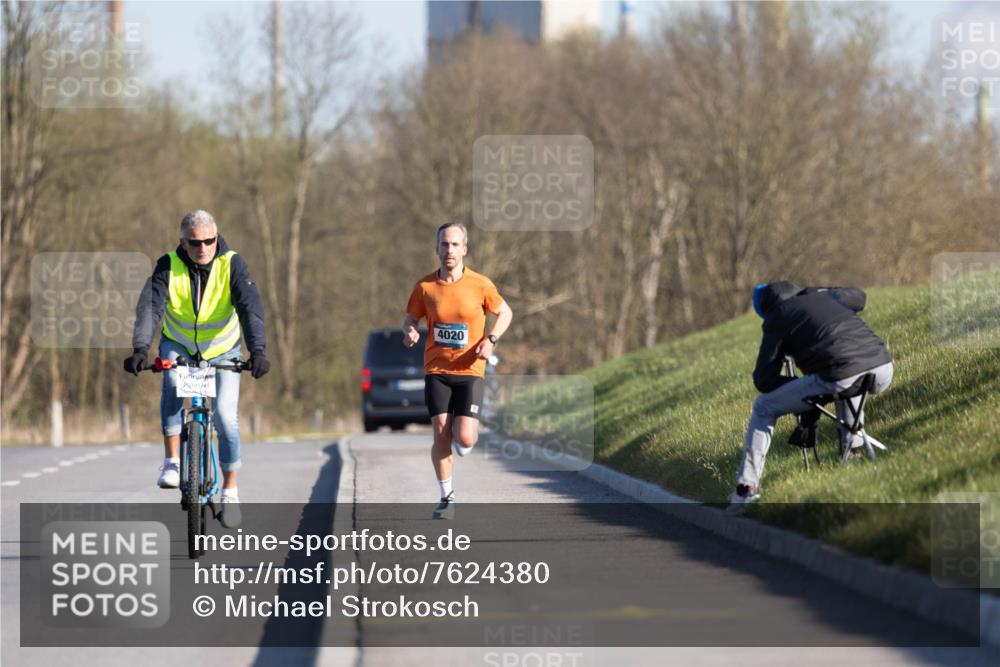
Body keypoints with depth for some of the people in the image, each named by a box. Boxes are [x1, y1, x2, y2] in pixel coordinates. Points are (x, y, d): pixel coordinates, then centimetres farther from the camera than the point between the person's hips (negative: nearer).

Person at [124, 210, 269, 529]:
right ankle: (171, 461, -24)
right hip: (179, 345, 0)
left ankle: (230, 490, 5)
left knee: (225, 416, -13)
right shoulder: (168, 267, -19)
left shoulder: (232, 265, -21)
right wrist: (140, 349, -48)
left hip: (222, 350, 0)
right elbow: (150, 306, -31)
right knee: (172, 383, -33)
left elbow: (250, 307, -32)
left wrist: (258, 350, -48)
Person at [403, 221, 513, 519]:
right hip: (436, 370, 1)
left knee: (464, 440, -11)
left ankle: (468, 426, 29)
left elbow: (505, 312, 9)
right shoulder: (425, 286, -1)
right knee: (441, 436, -5)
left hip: (470, 370, -1)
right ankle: (446, 497, 10)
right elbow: (411, 317, 12)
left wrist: (491, 339, -7)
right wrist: (409, 331, -11)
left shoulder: (480, 284, -4)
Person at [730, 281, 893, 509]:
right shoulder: (821, 295, 24)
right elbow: (858, 296, 46)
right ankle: (853, 450, 37)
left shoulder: (776, 320, 9)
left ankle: (747, 488, 10)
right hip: (884, 370, 5)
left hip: (840, 381, -5)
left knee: (764, 408, 13)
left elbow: (763, 381, 9)